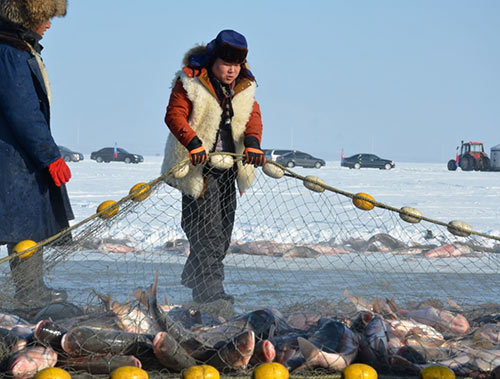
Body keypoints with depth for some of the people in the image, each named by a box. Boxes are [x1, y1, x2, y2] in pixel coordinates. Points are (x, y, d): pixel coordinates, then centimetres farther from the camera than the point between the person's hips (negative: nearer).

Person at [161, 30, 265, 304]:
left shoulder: (244, 87, 9)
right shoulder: (190, 82, -8)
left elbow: (253, 116, -2)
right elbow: (174, 115, -14)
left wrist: (252, 141, -22)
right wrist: (193, 143, -29)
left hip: (229, 166, 7)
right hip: (199, 167, -7)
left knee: (223, 227, 14)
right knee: (206, 228, -12)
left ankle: (193, 276, 31)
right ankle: (209, 288, -13)